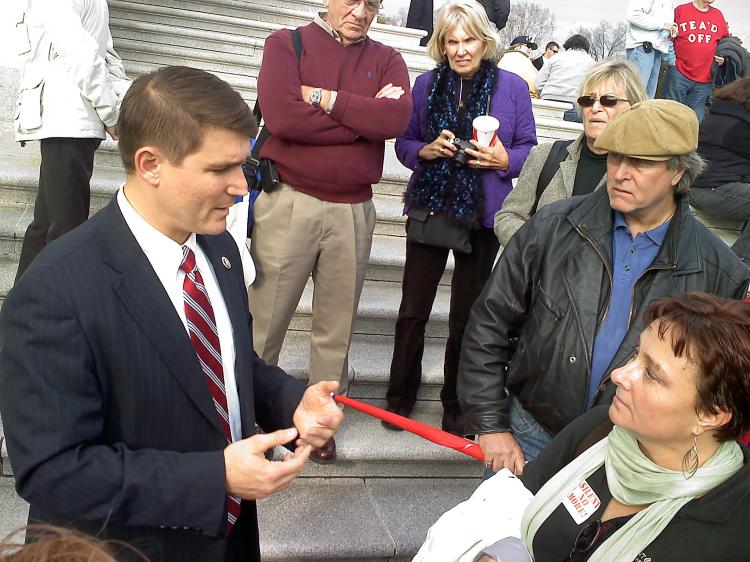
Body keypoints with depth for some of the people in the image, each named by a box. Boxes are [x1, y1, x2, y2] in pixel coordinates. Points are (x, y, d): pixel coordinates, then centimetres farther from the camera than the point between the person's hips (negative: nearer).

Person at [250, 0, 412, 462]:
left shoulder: (387, 60, 11)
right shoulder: (287, 43, 4)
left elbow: (397, 119, -10)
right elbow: (281, 115, -14)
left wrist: (324, 98, -12)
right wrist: (364, 117, -8)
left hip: (353, 212, 3)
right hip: (288, 203, -2)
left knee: (336, 329, 9)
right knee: (265, 322, 3)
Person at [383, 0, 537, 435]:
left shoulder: (512, 87, -2)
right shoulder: (426, 84, 3)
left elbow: (529, 149, 2)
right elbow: (404, 142, 5)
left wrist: (504, 160, -18)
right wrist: (427, 150, -15)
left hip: (482, 216, -1)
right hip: (429, 208, 1)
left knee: (466, 317, 10)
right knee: (412, 311, 5)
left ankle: (456, 405, 26)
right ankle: (401, 397, 25)